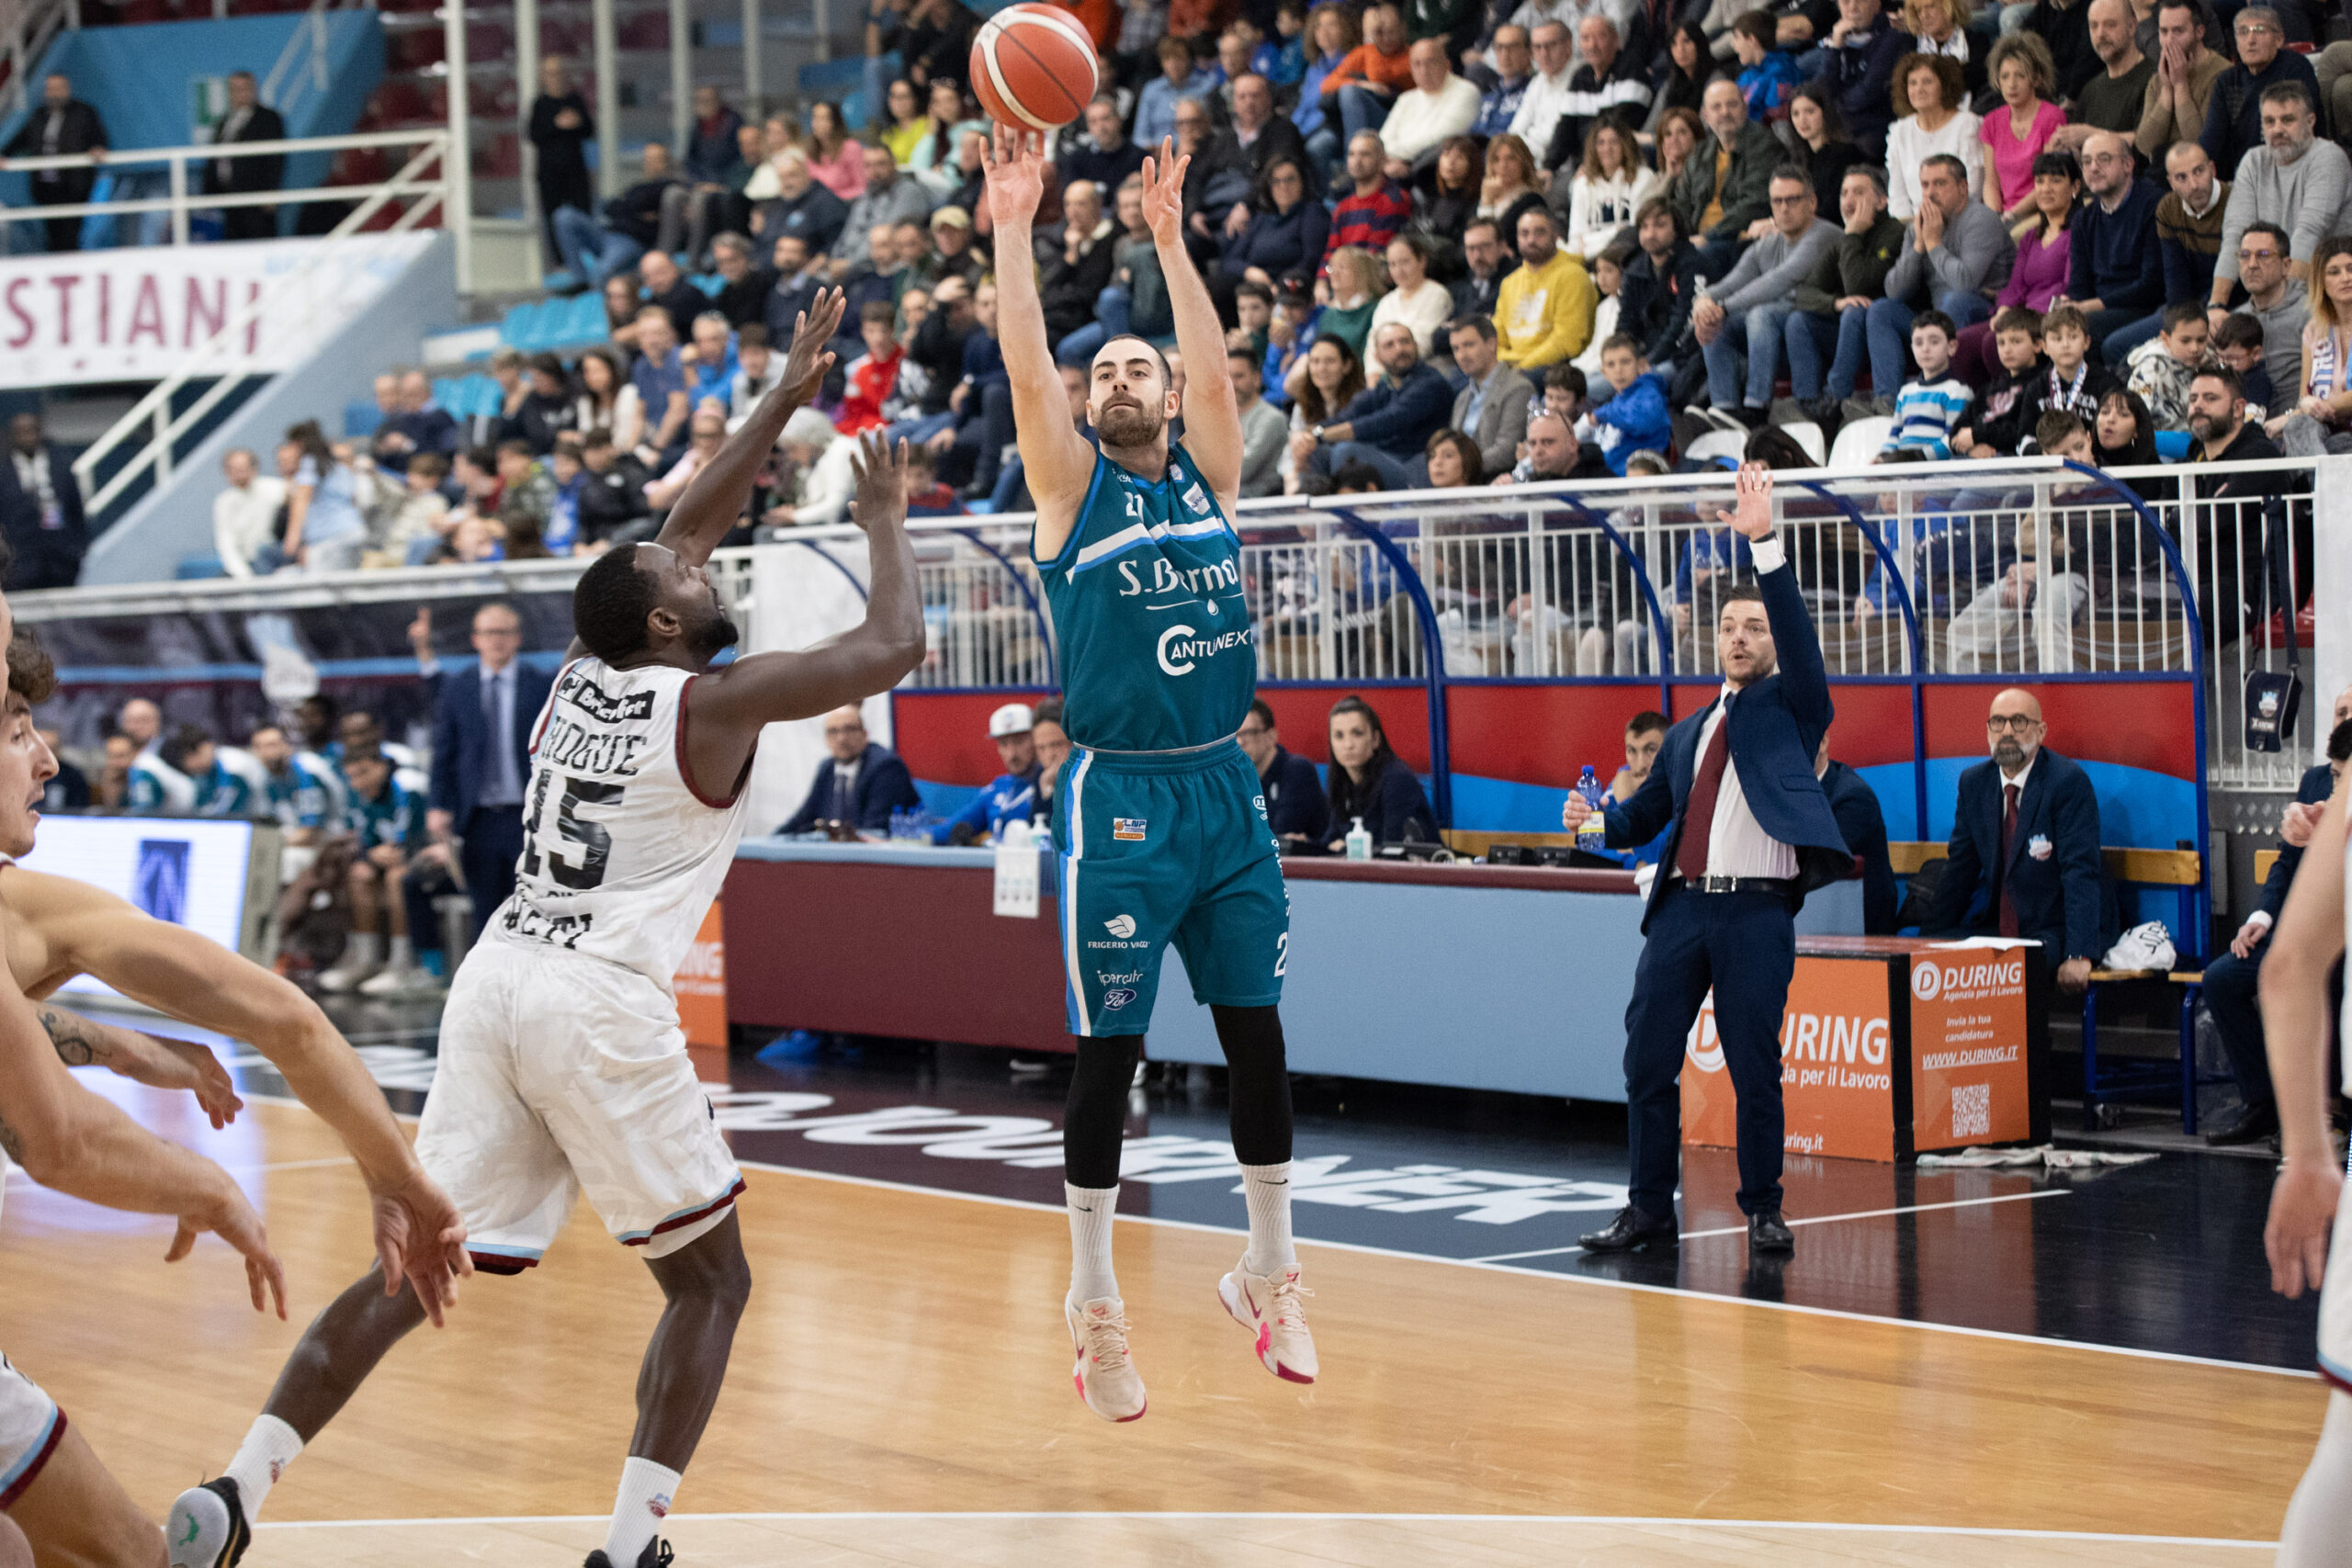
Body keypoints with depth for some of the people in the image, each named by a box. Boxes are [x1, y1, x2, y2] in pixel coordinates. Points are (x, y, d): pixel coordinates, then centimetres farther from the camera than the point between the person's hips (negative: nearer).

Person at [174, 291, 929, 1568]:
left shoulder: (582, 669, 15)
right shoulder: (713, 702, -4)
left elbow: (678, 531, 30)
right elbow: (893, 646, -4)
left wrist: (787, 399, 34)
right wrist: (883, 520, 12)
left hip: (497, 983, 7)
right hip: (603, 1004, -7)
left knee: (417, 1270, 9)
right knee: (710, 1282, 8)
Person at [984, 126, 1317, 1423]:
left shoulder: (1209, 477, 11)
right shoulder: (1073, 487, 2)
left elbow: (1213, 361, 0)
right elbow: (1025, 368, -10)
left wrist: (1169, 239, -3)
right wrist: (1013, 233, -16)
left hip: (1227, 789, 4)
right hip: (1119, 798, -4)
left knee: (1258, 1036, 8)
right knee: (1107, 1054, 0)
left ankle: (1267, 1272, 22)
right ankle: (1093, 1301, 10)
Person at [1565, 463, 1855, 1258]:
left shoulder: (1792, 706, 8)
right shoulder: (1686, 734, 22)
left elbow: (1797, 629, -8)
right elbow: (1645, 814, 23)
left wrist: (1766, 543, -18)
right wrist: (1595, 816, 1)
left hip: (1758, 909, -5)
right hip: (1682, 904, 5)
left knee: (1755, 1067, -1)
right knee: (1647, 1060, 2)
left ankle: (1763, 1209, 10)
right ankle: (1649, 1210, 9)